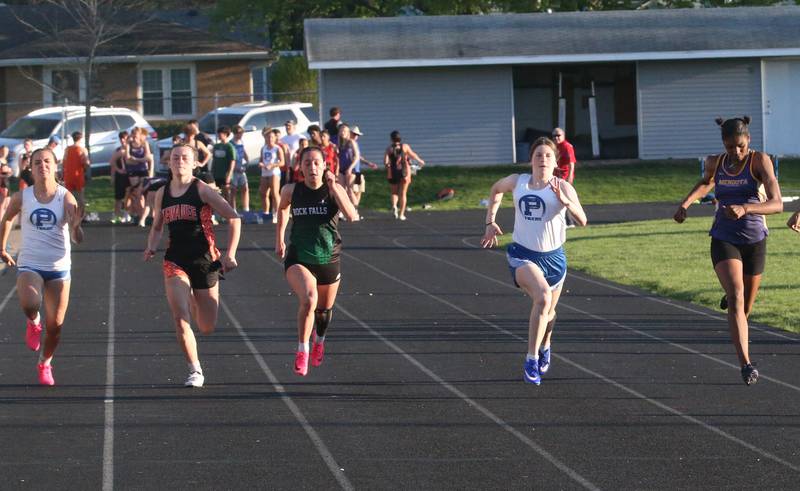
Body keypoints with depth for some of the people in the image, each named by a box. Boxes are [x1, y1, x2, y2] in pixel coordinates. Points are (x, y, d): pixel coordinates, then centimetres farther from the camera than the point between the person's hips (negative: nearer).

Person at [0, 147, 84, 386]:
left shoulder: (66, 198, -7)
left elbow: (77, 239, -13)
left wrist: (76, 227, -34)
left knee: (55, 325, 5)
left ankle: (45, 363, 34)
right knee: (30, 304, -32)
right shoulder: (21, 198, -3)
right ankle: (33, 322, 5)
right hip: (29, 265, -1)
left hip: (59, 268, 1)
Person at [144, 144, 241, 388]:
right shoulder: (162, 194, 6)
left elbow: (234, 218, -8)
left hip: (205, 262, -2)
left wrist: (230, 254, -12)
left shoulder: (202, 190, -7)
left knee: (207, 328, 7)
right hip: (175, 262, 2)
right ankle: (195, 370, -3)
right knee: (180, 318, -17)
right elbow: (157, 227, 21)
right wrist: (152, 247, 1)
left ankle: (195, 303, 44)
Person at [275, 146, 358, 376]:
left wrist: (333, 187, -28)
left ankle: (319, 341, 54)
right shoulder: (291, 190, -4)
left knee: (324, 309, 19)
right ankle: (302, 350, -13)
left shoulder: (334, 189, -7)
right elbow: (282, 209, 20)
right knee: (308, 299, -29)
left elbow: (352, 216, -23)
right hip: (298, 259, -2)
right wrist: (279, 238, 21)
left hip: (328, 260, 2)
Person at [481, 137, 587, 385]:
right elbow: (496, 190, 25)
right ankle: (531, 359, -25)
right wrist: (490, 222, 18)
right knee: (543, 297, -30)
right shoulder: (517, 182, 1)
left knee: (549, 310, 19)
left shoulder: (562, 187, -8)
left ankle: (545, 347, 54)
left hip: (553, 256, 1)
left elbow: (582, 220, -20)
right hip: (523, 255, -1)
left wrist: (565, 201, -38)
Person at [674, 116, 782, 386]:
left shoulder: (760, 160, -14)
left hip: (754, 241, 0)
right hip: (724, 240, 0)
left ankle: (729, 298, 56)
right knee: (737, 297, -24)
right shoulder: (715, 162, -3)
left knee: (745, 308, 16)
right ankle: (746, 365, -32)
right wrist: (686, 203, 8)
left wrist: (744, 208, -41)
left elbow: (777, 204, -26)